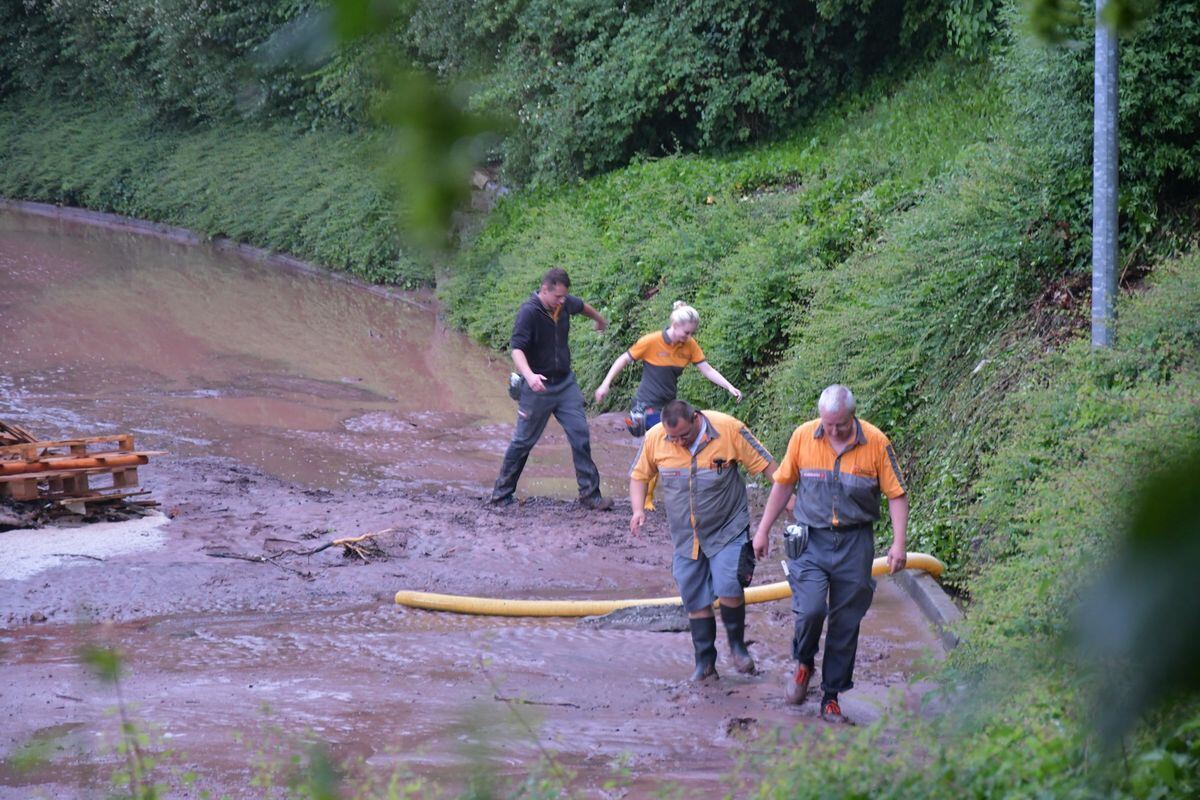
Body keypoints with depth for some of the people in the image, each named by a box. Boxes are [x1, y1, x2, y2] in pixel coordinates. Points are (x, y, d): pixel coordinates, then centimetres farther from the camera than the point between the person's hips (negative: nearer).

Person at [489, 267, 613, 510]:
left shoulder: (565, 304, 0)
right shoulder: (528, 312, -20)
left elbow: (582, 306, 25)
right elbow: (517, 349, -30)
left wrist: (599, 319, 46)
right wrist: (529, 375, -48)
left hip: (565, 383, 6)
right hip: (538, 387, -6)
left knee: (580, 435, -1)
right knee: (523, 441, 4)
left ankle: (590, 493, 4)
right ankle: (501, 493, 18)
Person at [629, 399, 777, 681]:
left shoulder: (728, 430, -18)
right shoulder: (654, 438, -10)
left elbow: (765, 464, -9)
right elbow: (639, 475, 6)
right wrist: (638, 509, -10)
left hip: (728, 530, -3)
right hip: (685, 537, 3)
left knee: (729, 589, -18)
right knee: (695, 601, 7)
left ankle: (737, 645, 7)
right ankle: (705, 661, 21)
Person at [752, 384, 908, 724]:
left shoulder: (876, 442, -8)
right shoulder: (803, 436, -4)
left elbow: (896, 494, -1)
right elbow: (783, 484, 8)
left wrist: (898, 543, -9)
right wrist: (763, 531, 10)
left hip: (855, 543, 0)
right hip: (810, 539, 0)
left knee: (846, 623, 5)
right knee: (810, 609, -18)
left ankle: (831, 697, 18)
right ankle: (804, 664, 13)